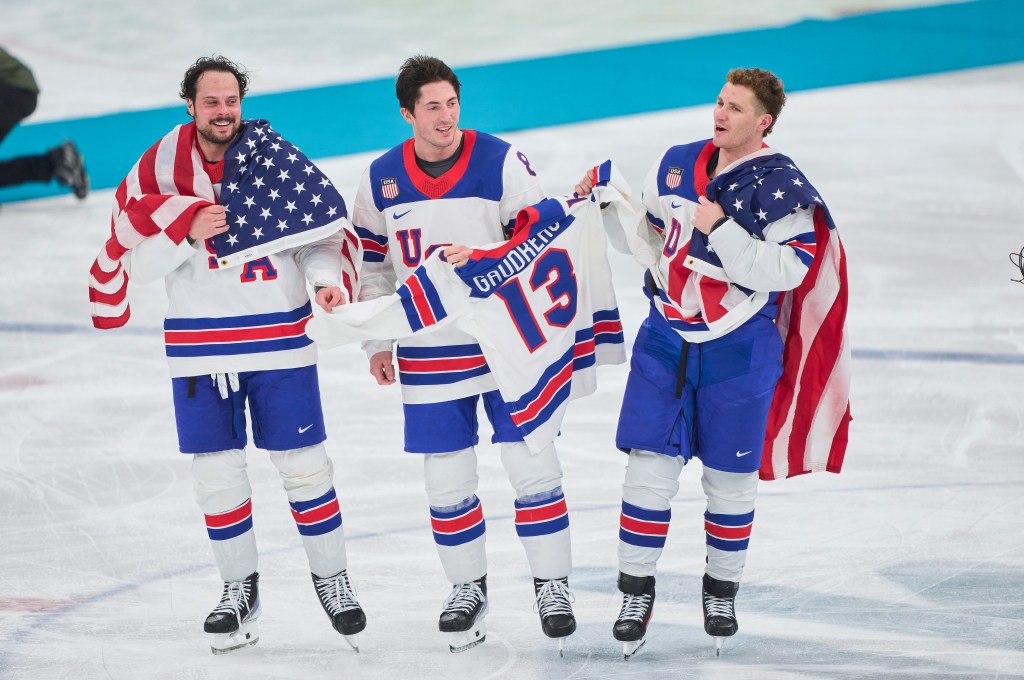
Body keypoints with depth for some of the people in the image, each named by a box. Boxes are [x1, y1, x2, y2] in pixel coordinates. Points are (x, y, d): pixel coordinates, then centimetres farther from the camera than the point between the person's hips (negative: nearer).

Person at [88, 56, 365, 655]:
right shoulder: (159, 168, -3)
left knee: (304, 466, 2)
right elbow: (135, 262, -4)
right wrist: (185, 229, -20)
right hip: (200, 346, 1)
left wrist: (328, 279, -18)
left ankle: (332, 578, 18)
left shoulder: (277, 161, -5)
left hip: (279, 340, -1)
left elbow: (324, 234, 1)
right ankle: (240, 587, 21)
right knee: (218, 472, 5)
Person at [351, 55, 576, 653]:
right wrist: (377, 342, 11)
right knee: (447, 478, 6)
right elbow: (372, 262, 11)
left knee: (533, 464, -1)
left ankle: (552, 583, 11)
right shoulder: (382, 179, 1)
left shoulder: (501, 161, -9)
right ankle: (468, 587, 23)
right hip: (428, 352, 2)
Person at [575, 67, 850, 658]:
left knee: (731, 475, 7)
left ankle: (723, 588, 25)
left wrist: (721, 230, -25)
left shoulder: (781, 186, -12)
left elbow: (787, 271, -21)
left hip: (740, 349, -3)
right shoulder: (677, 164, 5)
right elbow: (646, 237, 17)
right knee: (650, 464, -2)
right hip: (666, 337, 4)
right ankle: (637, 590, 7)